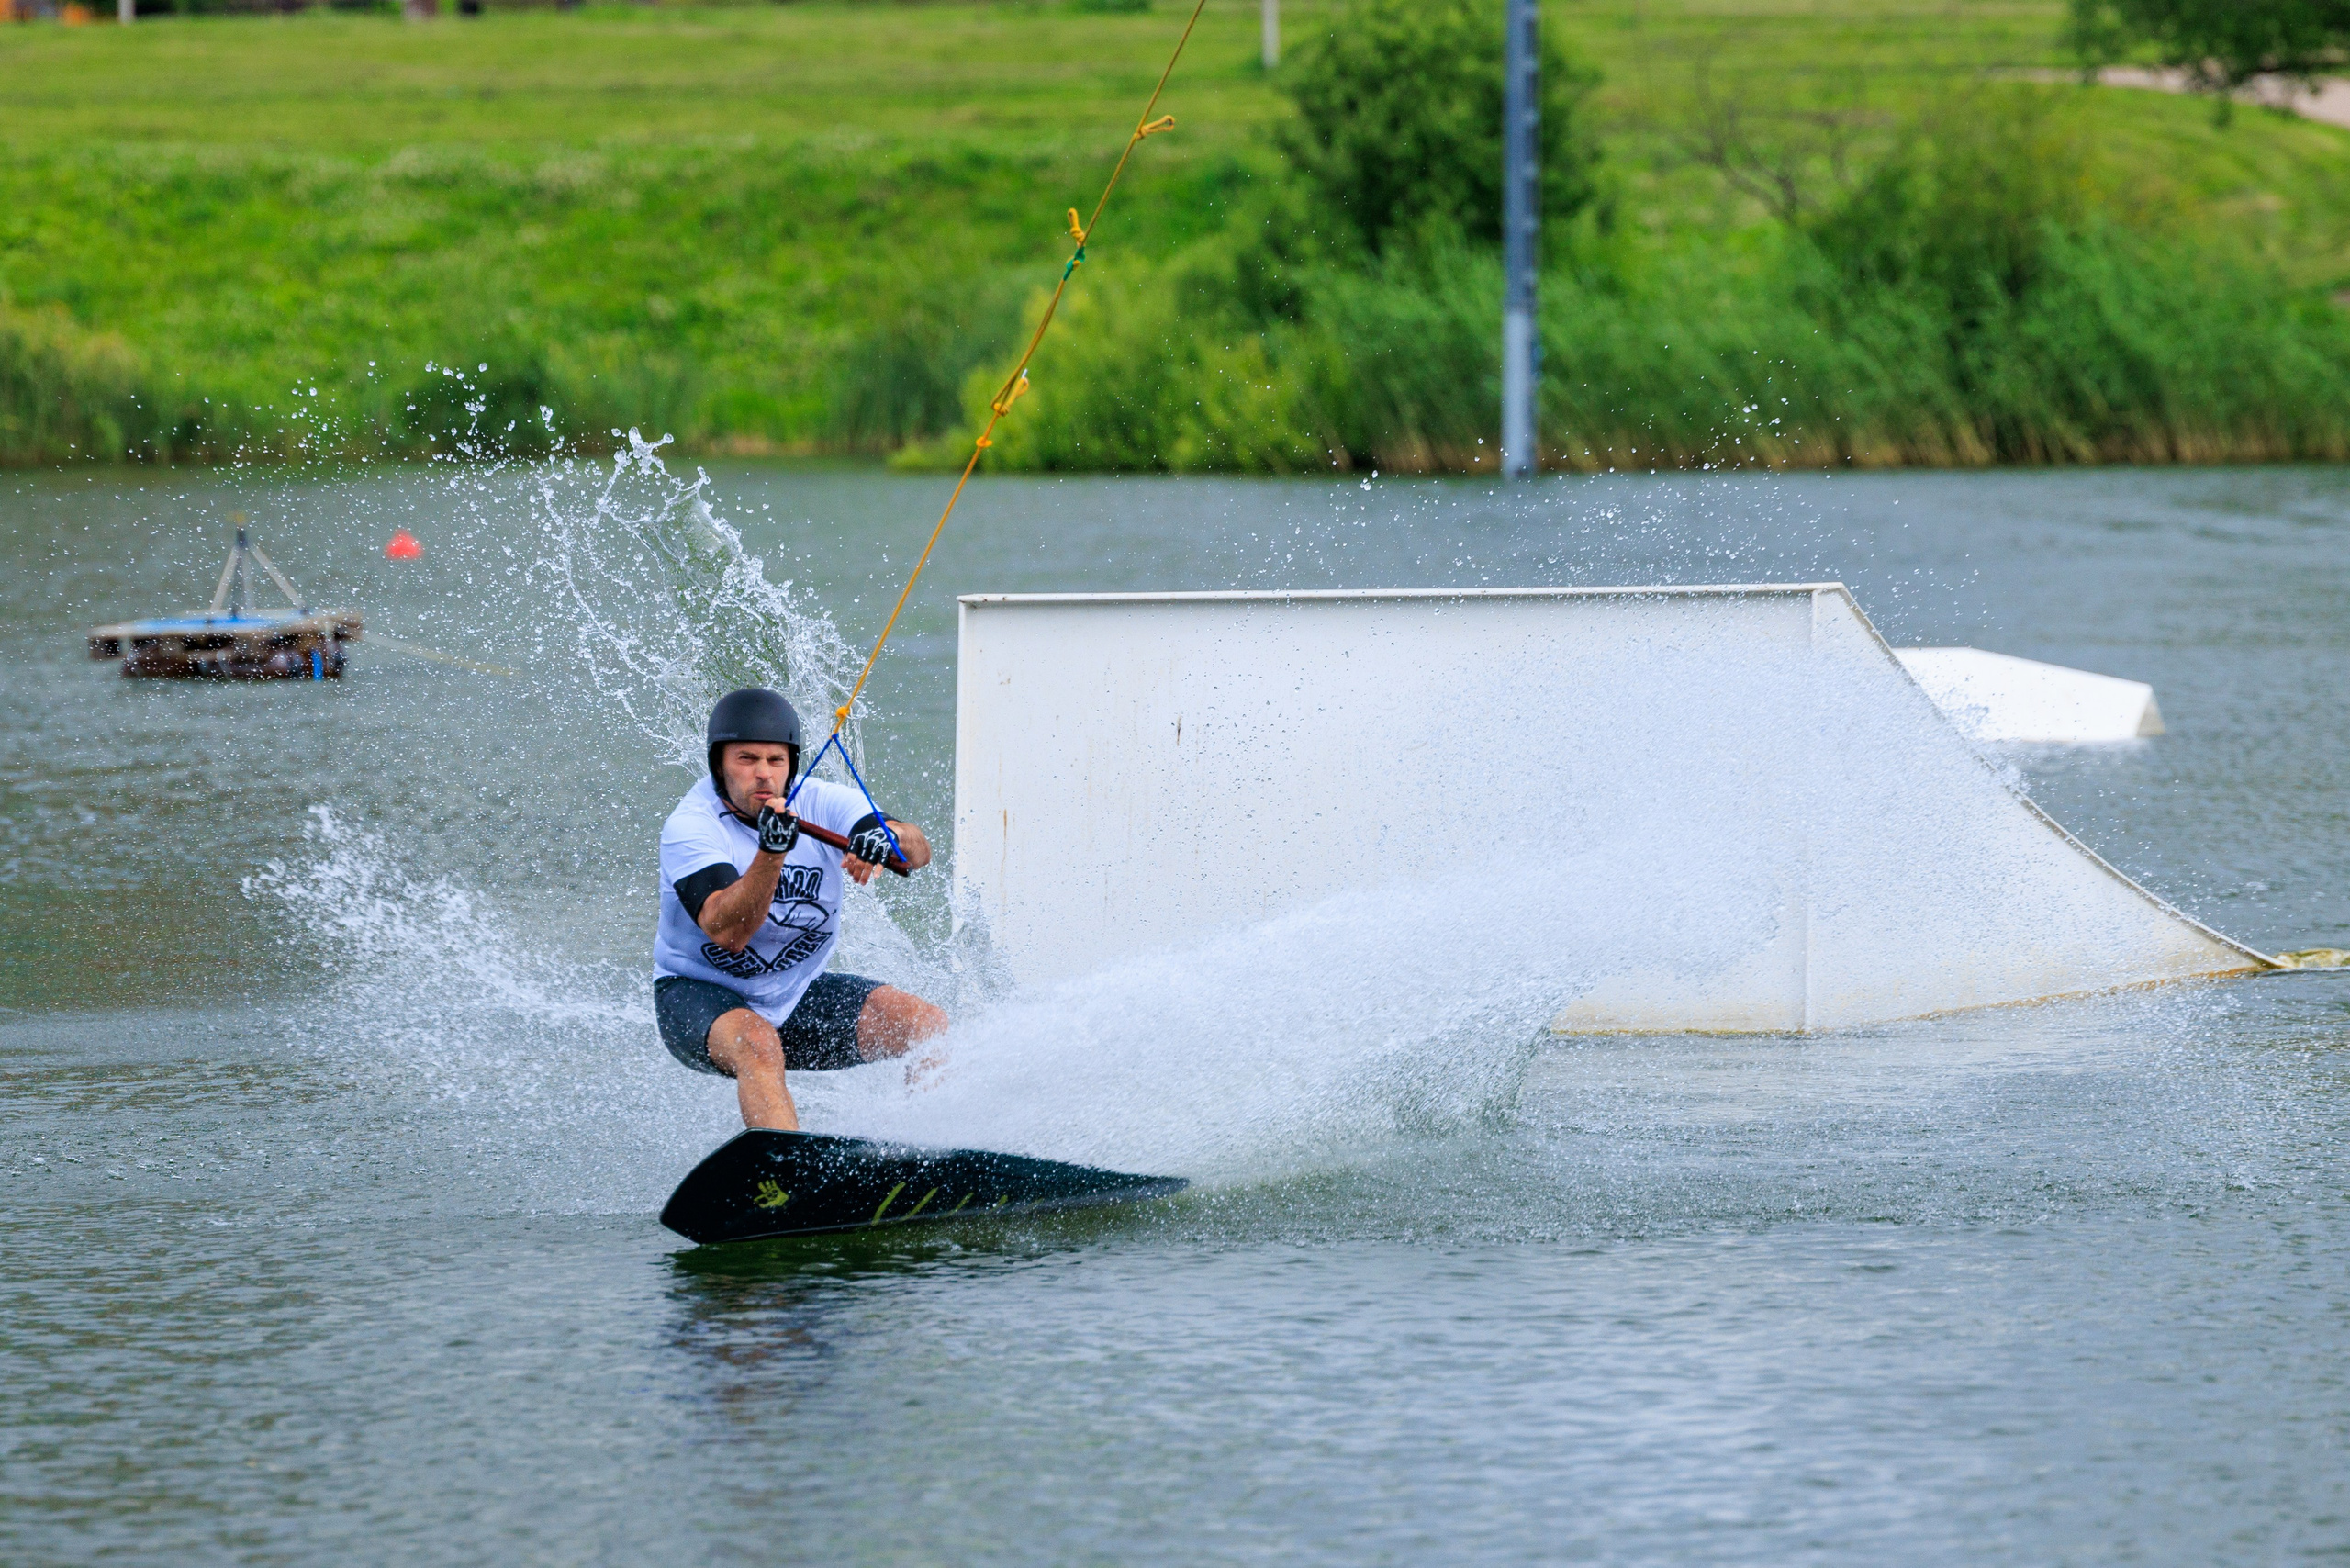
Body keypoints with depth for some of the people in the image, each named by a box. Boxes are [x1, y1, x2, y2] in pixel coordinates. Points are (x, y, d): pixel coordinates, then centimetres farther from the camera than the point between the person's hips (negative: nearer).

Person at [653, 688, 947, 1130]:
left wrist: (886, 836, -44)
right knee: (756, 1042, -38)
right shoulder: (690, 827, -19)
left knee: (930, 1028, -13)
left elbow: (918, 851, -21)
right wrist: (771, 852, -46)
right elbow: (727, 933, -33)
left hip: (799, 995, 5)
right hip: (698, 994, -5)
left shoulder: (821, 804, -8)